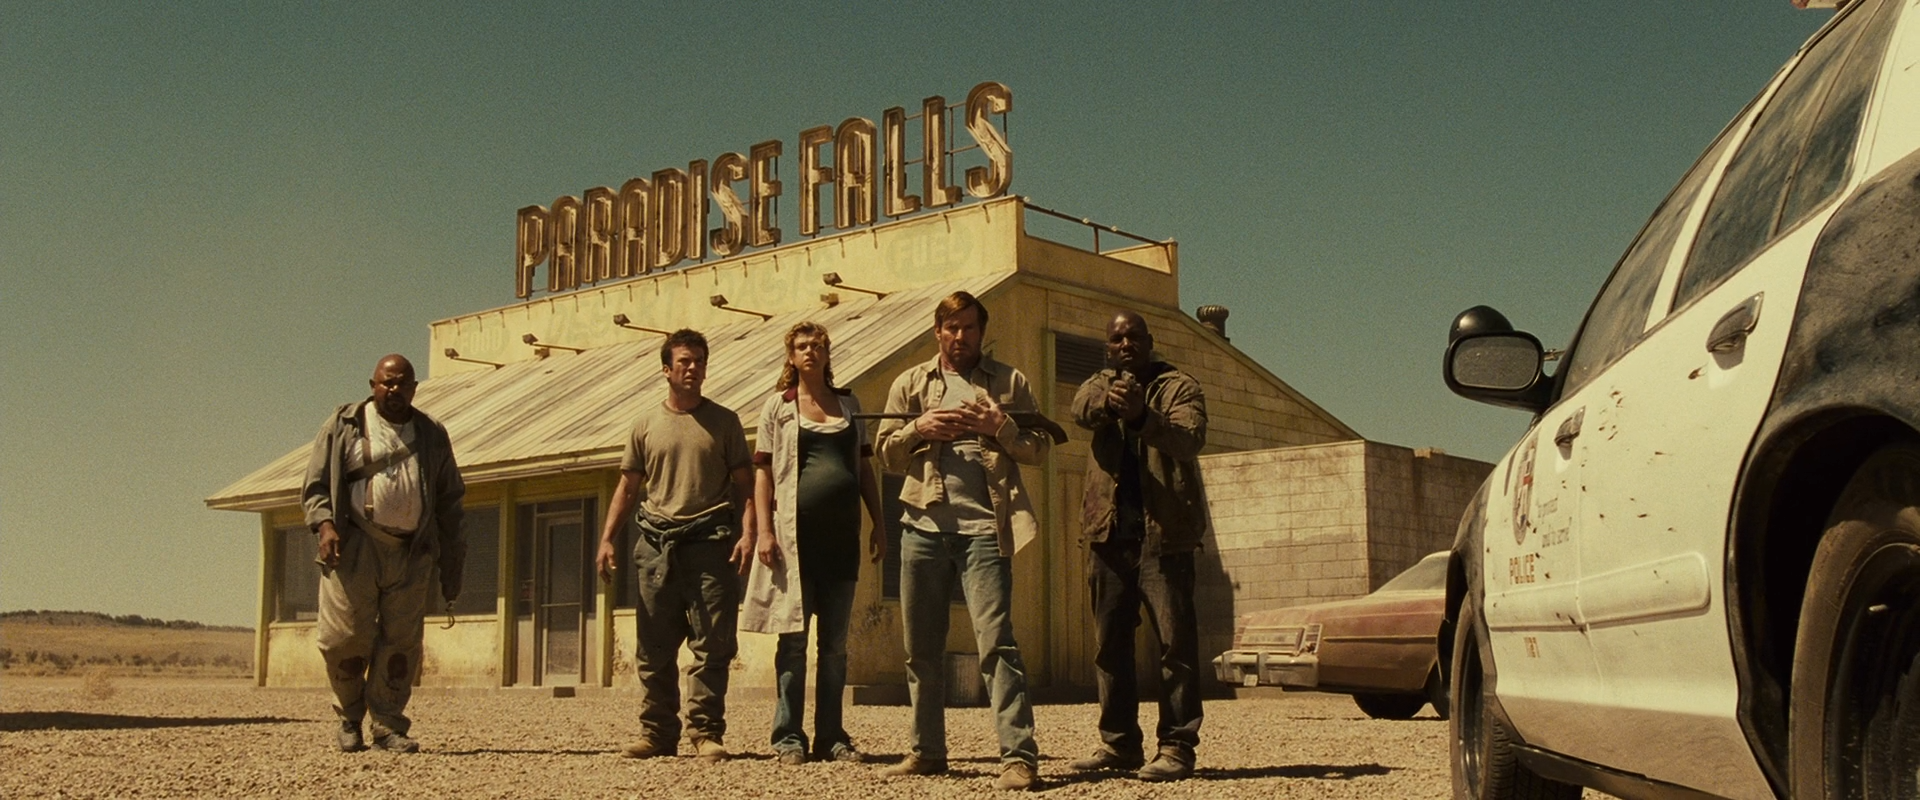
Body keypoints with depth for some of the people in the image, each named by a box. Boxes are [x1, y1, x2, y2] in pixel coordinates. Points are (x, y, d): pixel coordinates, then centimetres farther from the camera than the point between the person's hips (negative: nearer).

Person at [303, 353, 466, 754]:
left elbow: (449, 501, 17)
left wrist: (451, 564, 12)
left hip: (412, 554, 2)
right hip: (354, 548, -2)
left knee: (401, 641, -1)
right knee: (347, 637, -5)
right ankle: (349, 720, 14)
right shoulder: (343, 425, 9)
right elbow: (315, 485, 6)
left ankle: (388, 725, 7)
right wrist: (325, 525, -13)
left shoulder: (432, 435, 16)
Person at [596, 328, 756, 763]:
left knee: (712, 644, -4)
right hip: (656, 542, 2)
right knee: (654, 647, 4)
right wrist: (607, 539, 5)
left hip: (710, 543, -2)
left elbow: (743, 483, 5)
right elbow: (628, 486, 14)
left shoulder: (724, 421, 8)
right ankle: (657, 733, 11)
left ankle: (706, 733, 2)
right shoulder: (647, 422, 12)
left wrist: (747, 533, -9)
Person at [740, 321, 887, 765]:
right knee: (793, 637, -1)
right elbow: (763, 472, 0)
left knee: (835, 641, 6)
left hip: (842, 533, 3)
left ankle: (831, 737, 12)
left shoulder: (849, 404, 14)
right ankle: (788, 738, 4)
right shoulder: (778, 405, 5)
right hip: (796, 533, -3)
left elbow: (864, 467, 17)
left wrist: (878, 523, 9)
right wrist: (764, 530, -9)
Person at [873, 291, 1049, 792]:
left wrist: (1000, 426, -10)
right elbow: (886, 454, 11)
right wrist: (919, 428, -7)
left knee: (996, 641, -12)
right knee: (921, 647, 8)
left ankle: (1019, 755, -13)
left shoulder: (1009, 383, 11)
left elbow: (1039, 451, 7)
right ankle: (927, 751, 19)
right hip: (923, 526, 3)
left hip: (983, 529, -3)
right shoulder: (910, 384, 15)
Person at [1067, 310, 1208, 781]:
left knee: (1175, 641, -6)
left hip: (1163, 533, -4)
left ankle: (1177, 747, -3)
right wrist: (1109, 401, -33)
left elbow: (1191, 440, -15)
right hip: (1108, 531, 4)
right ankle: (1118, 742, 17)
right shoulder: (1100, 385, 15)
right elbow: (1082, 410, -9)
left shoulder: (1179, 387, 5)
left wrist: (1142, 417, -33)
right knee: (1109, 642, 8)